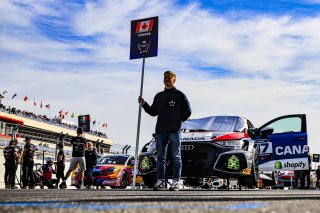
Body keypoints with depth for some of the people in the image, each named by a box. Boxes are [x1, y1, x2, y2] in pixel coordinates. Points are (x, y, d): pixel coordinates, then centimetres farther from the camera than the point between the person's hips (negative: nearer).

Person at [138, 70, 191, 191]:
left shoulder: (180, 95, 3)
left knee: (176, 157, -1)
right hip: (160, 131, 4)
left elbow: (187, 111, 3)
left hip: (174, 131, -4)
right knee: (160, 157, 5)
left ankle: (175, 182, 2)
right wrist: (144, 104, 4)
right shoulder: (159, 96, 16)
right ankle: (160, 181, 9)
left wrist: (178, 121, -1)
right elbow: (153, 112, 16)